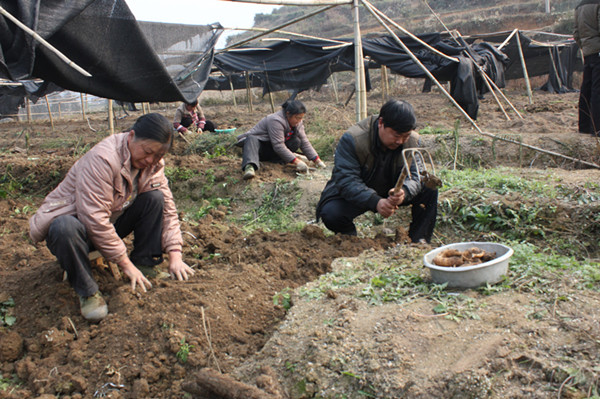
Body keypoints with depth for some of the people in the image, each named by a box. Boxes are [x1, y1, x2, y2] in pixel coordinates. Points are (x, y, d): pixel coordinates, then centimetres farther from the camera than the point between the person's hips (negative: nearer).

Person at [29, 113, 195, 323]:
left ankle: (145, 269, -6)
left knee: (155, 198, -13)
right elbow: (95, 220, -33)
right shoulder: (102, 159, -30)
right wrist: (125, 264, -28)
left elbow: (168, 208, -6)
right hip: (72, 219, -6)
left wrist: (175, 256, -15)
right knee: (66, 228, -41)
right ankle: (87, 291, -18)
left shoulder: (153, 162, -7)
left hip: (111, 223, 6)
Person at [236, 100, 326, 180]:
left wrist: (317, 160, -10)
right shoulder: (276, 121, -28)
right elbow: (279, 146, -33)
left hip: (270, 152, 7)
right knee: (251, 139, -43)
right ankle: (249, 166, -64)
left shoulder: (297, 122, -3)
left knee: (296, 142, -17)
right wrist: (296, 161, -36)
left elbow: (304, 142, -2)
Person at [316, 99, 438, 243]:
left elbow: (414, 175, -18)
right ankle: (350, 239, 0)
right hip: (351, 195, -4)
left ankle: (418, 241, -4)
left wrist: (403, 192, -44)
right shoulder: (352, 139, -27)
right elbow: (346, 181, -32)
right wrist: (375, 202, -47)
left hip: (389, 192, 4)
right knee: (331, 214, -34)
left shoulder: (412, 141, -12)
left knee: (429, 189, -15)